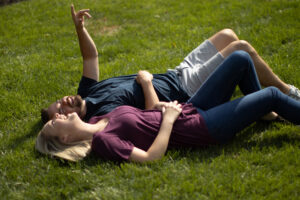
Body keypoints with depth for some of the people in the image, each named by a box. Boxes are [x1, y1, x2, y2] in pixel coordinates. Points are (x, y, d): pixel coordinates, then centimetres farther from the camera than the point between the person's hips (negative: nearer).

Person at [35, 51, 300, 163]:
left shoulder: (99, 119, 5)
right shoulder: (102, 141, -22)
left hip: (190, 109, 8)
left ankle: (262, 113, 31)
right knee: (272, 95, -4)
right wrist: (169, 119, -22)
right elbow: (150, 156, -30)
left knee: (241, 59, 8)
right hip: (204, 128, -8)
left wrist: (146, 83, 5)